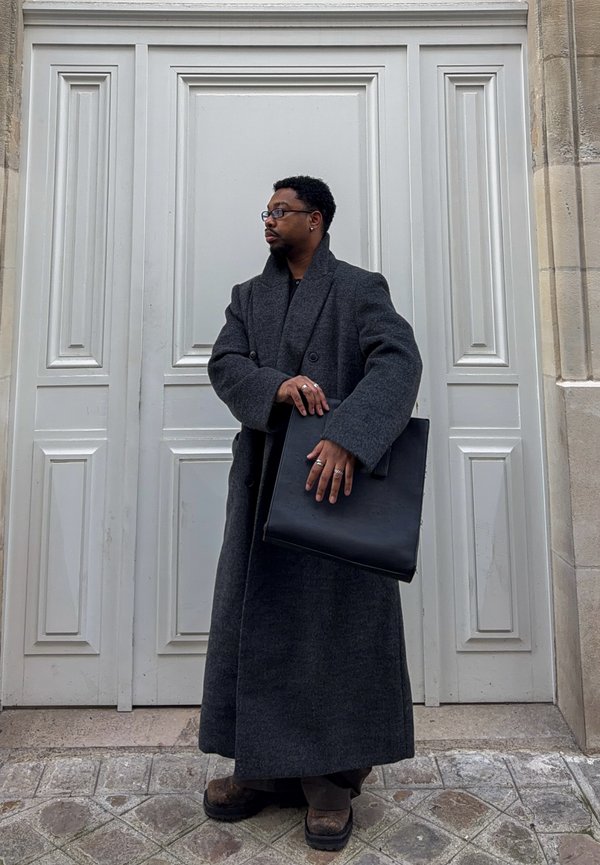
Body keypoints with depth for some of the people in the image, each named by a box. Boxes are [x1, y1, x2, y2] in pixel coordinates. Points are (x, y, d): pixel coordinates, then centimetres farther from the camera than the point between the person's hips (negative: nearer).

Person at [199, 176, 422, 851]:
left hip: (336, 475, -4)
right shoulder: (249, 296, 19)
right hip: (262, 483, 5)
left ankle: (331, 779, 19)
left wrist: (346, 440, -28)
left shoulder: (359, 290, 4)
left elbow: (399, 361, -13)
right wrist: (277, 386, -18)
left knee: (333, 624, 2)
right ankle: (262, 768, 25)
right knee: (256, 619, 8)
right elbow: (224, 363, 4)